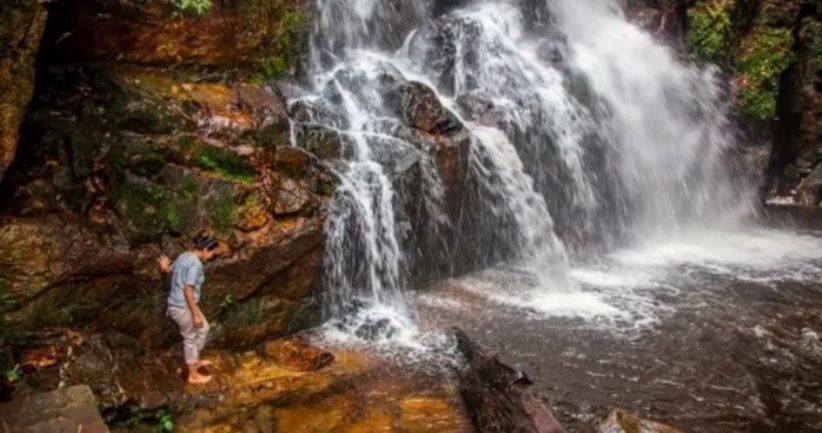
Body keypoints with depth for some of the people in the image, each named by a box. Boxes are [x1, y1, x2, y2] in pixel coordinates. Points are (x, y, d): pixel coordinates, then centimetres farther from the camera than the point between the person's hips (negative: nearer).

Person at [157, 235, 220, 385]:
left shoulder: (184, 256, 5)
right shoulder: (195, 264, -24)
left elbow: (169, 270, 17)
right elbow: (188, 290, -25)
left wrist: (164, 267, 40)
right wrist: (196, 314, -20)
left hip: (178, 304, 10)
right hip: (183, 308, -10)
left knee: (203, 328, 25)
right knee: (190, 339, 8)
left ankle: (196, 361, 41)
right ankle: (193, 375, 26)